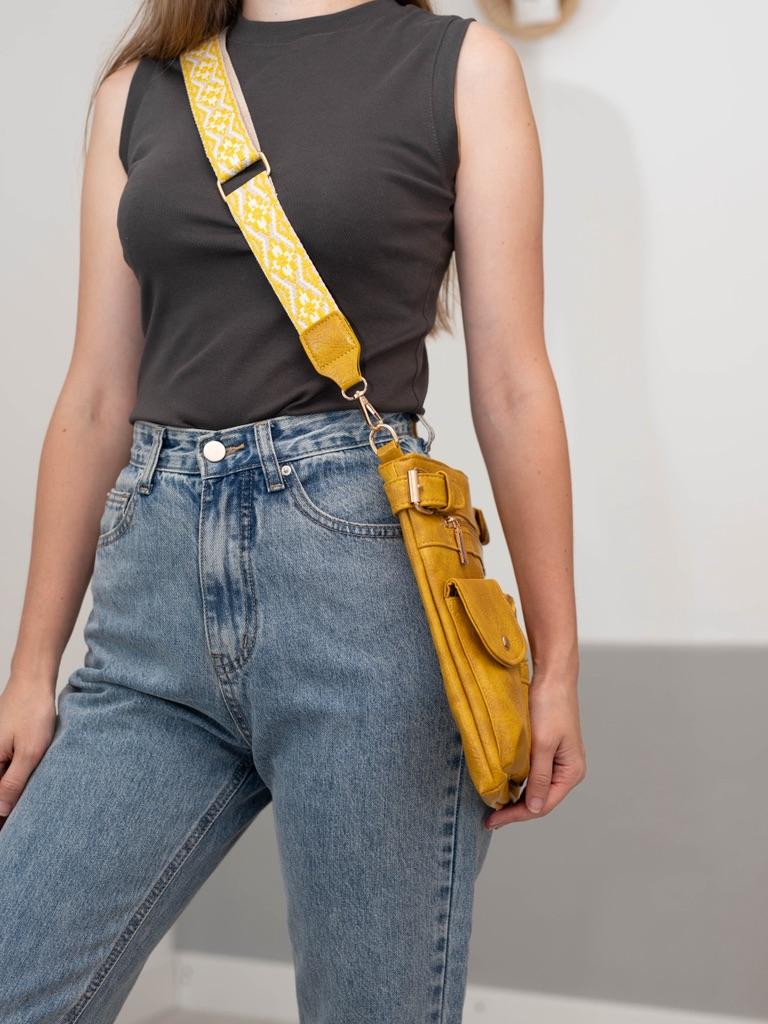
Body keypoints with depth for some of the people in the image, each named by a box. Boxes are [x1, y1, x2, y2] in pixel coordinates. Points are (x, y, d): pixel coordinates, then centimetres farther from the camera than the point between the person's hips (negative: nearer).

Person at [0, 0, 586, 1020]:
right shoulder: (139, 86, 14)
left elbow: (511, 387, 2)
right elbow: (97, 396, 12)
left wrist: (556, 663, 1)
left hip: (363, 565, -3)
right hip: (156, 597, 4)